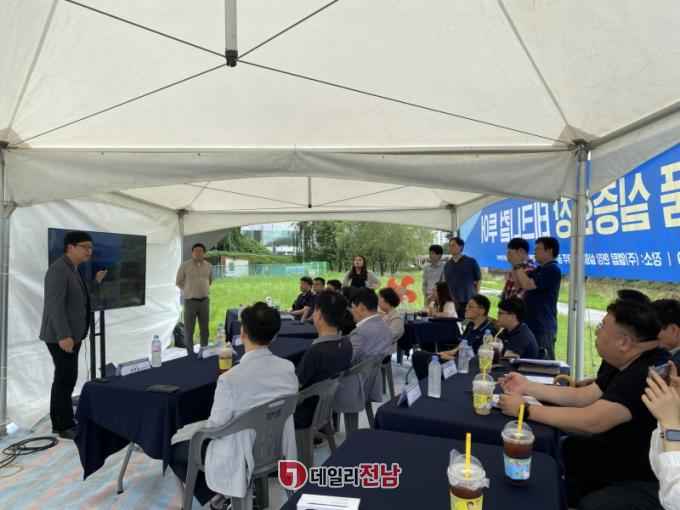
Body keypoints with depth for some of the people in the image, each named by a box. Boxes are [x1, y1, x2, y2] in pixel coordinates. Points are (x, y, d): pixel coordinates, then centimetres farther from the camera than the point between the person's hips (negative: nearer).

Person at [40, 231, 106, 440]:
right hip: (61, 336, -9)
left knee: (65, 379, 13)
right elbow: (55, 305, -24)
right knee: (66, 379, -3)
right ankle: (66, 426, 8)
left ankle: (59, 423, 23)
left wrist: (95, 282, 9)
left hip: (71, 334, 9)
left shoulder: (72, 269, 13)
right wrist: (64, 336, -27)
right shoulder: (59, 269, -17)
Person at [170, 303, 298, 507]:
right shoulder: (288, 368, -13)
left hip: (243, 458, -6)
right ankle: (242, 492, 25)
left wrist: (209, 424, 8)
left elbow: (215, 426, -16)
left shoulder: (231, 378, -29)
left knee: (175, 452, 17)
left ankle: (227, 495, 16)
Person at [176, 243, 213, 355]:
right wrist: (186, 291, -1)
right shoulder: (185, 265, -5)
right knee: (189, 330, 3)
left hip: (205, 301, 3)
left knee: (205, 329, 10)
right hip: (190, 301, -3)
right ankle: (190, 354, 13)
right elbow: (178, 282, 3)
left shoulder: (209, 266, 5)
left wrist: (204, 290, 11)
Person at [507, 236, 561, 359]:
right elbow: (519, 283, 15)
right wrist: (514, 265, 3)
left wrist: (518, 265, -15)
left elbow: (528, 285, -23)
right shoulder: (538, 269, 16)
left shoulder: (552, 270, -14)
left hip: (543, 327, -9)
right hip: (531, 324, 9)